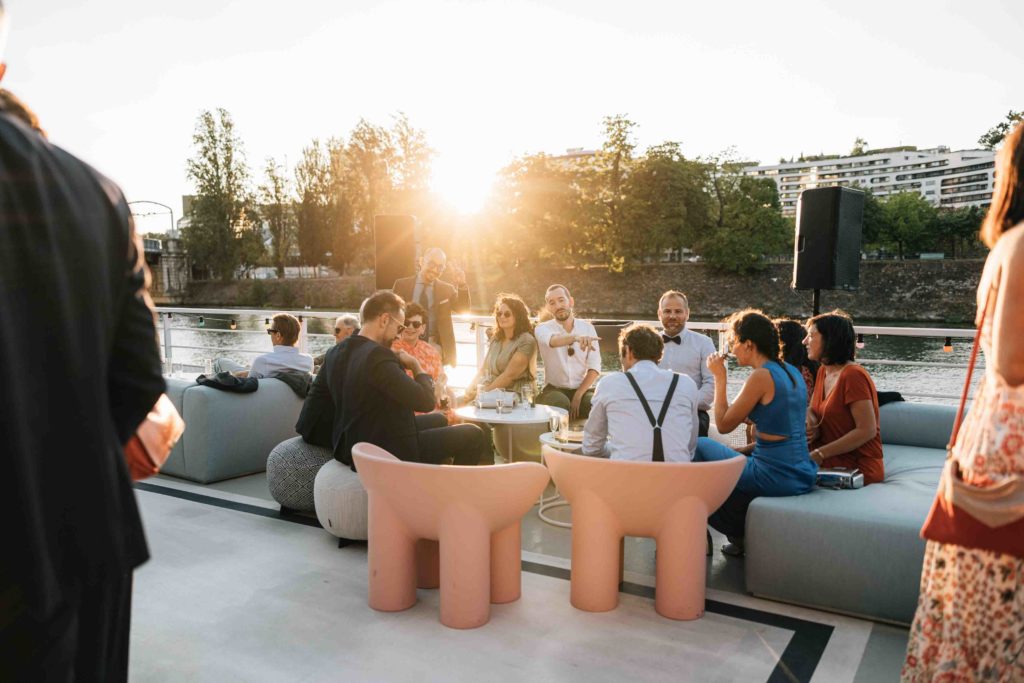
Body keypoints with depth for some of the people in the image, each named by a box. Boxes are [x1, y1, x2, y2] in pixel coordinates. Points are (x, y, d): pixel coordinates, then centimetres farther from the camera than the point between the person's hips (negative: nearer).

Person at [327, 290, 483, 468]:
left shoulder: (335, 353, 1)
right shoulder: (377, 356, -27)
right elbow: (426, 402, -26)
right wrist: (415, 365, -9)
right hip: (387, 454, -10)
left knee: (438, 419, 28)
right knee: (472, 435, 2)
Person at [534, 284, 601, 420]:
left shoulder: (588, 328, 5)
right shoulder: (542, 329, -1)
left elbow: (594, 367, -2)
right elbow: (553, 341, -27)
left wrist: (578, 396, -15)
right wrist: (576, 337, -48)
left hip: (583, 389, 1)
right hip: (554, 389, -1)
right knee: (561, 403, -34)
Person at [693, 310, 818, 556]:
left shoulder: (762, 376, -18)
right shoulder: (791, 371, 8)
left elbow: (724, 425, -11)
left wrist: (719, 377, -4)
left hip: (777, 477, -8)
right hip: (803, 475, 9)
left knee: (700, 446, 10)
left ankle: (740, 534, 25)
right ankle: (745, 535, 29)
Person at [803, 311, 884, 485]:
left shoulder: (853, 376, -18)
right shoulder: (823, 372, 10)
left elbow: (867, 430, -21)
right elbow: (812, 411, 16)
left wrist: (821, 453, -20)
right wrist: (812, 427, -9)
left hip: (857, 469, -8)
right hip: (832, 464, 8)